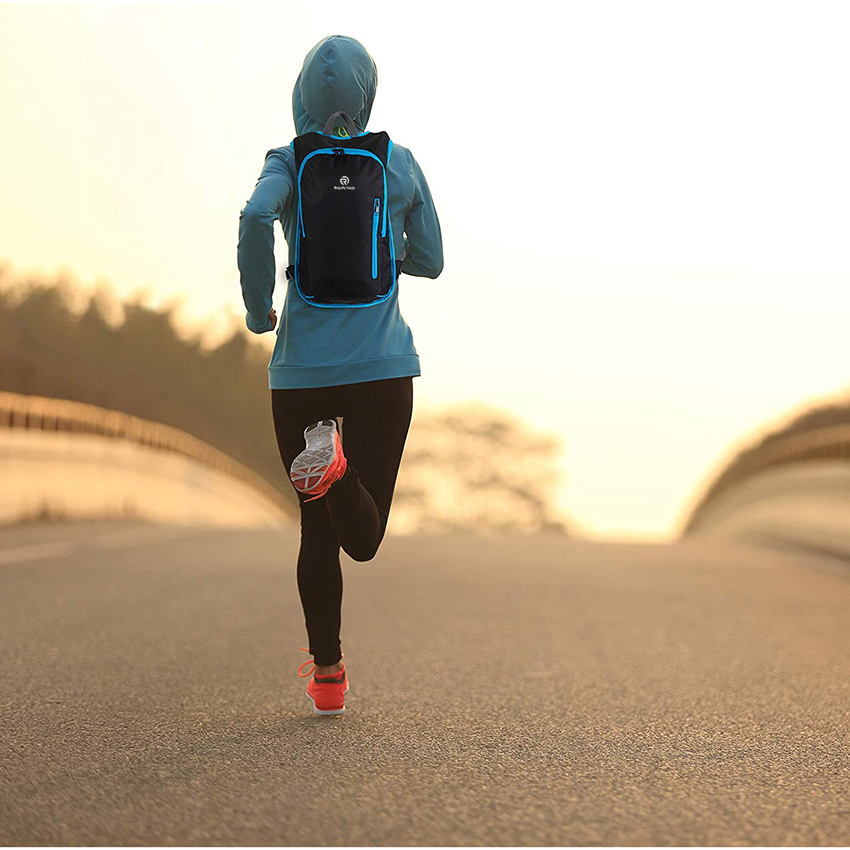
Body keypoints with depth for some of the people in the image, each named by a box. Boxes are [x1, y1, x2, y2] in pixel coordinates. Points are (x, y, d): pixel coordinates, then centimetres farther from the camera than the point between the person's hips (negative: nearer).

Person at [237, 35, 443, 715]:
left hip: (301, 371, 0)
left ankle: (328, 674, 15)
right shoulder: (400, 163, 4)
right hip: (384, 367, 0)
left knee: (317, 528, 14)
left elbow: (256, 217, -22)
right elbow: (429, 261, 10)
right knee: (363, 537, 0)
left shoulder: (289, 162, 0)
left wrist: (257, 307, -8)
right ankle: (336, 466, -32)